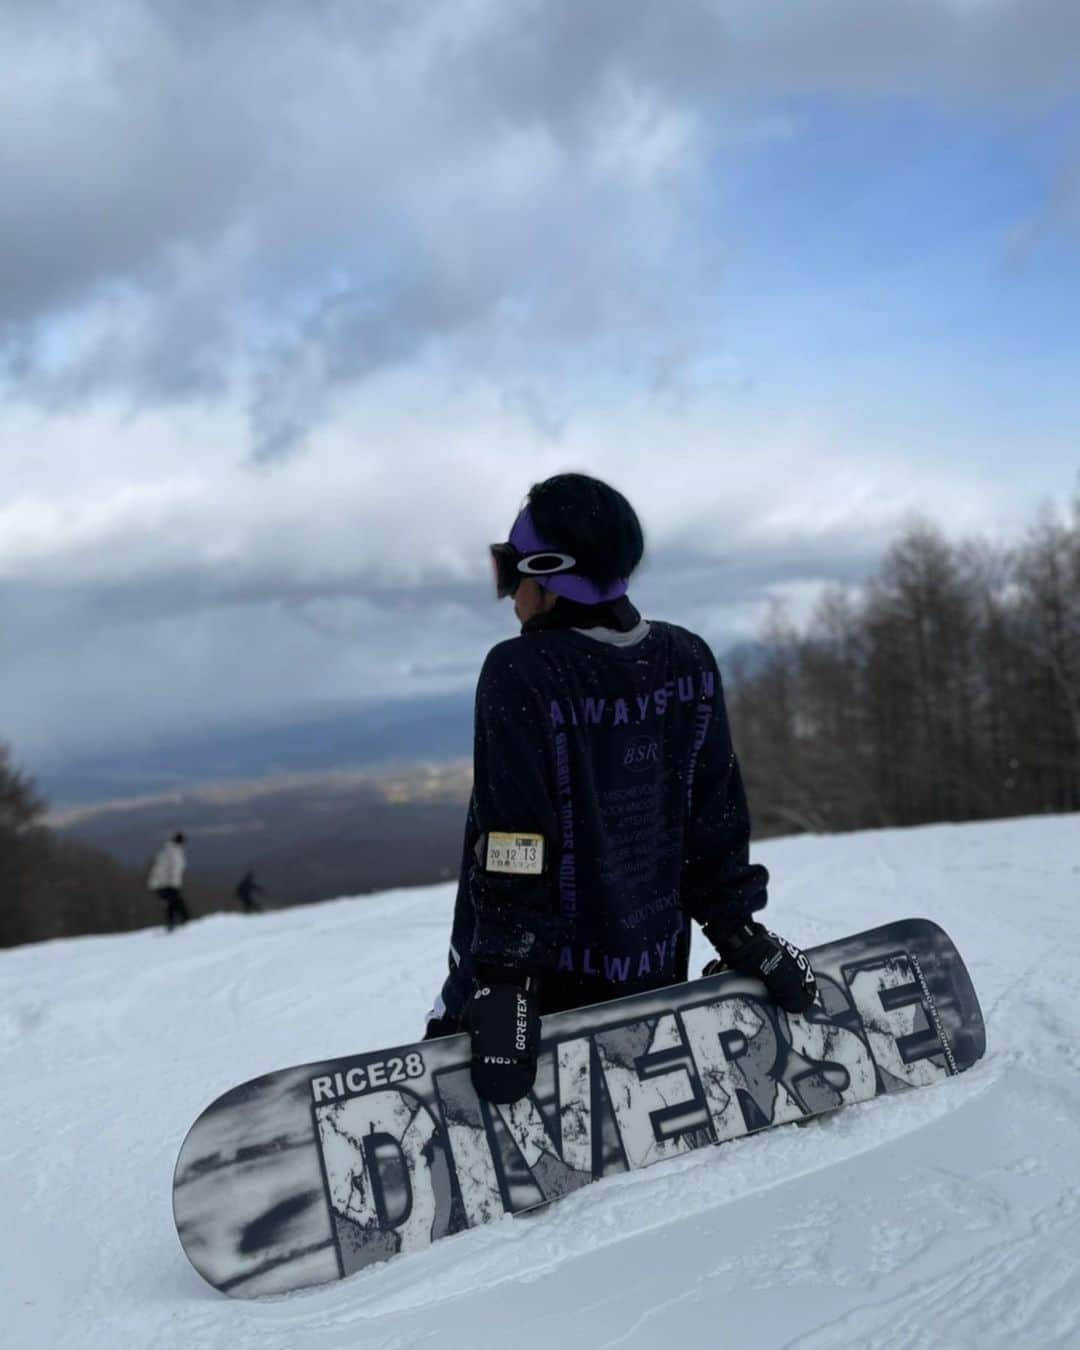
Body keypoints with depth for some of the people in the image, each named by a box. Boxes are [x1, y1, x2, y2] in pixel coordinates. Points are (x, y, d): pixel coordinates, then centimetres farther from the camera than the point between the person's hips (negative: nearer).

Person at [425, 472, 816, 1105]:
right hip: (657, 971, 6)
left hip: (551, 978, -6)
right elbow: (718, 817, 5)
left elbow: (512, 837, -20)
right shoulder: (689, 660, 0)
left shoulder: (520, 674, -18)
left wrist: (501, 981, -17)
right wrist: (739, 929, 13)